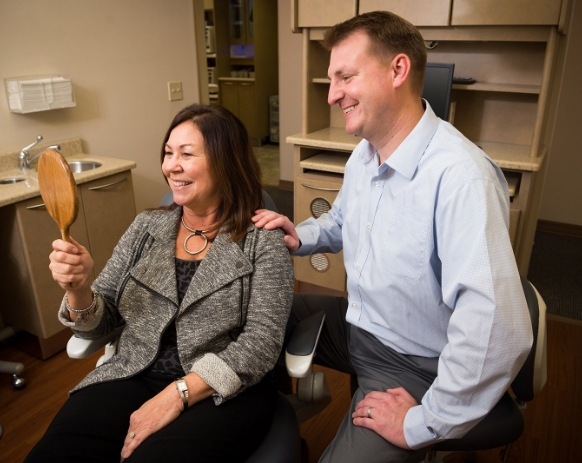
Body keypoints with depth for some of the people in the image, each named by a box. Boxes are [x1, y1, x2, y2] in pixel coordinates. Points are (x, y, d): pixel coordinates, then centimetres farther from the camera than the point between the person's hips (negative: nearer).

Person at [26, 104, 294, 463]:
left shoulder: (263, 241, -6)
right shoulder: (146, 227, 8)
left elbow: (261, 343, -12)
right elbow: (100, 324, 9)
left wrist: (177, 394, -19)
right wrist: (78, 289, -13)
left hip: (223, 394, -3)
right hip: (133, 379, 4)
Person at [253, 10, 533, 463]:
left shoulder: (459, 176, -33)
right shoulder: (363, 154, -1)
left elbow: (499, 333, -40)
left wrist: (424, 425, -26)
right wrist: (301, 237, -4)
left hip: (412, 365, -7)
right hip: (356, 323, 8)